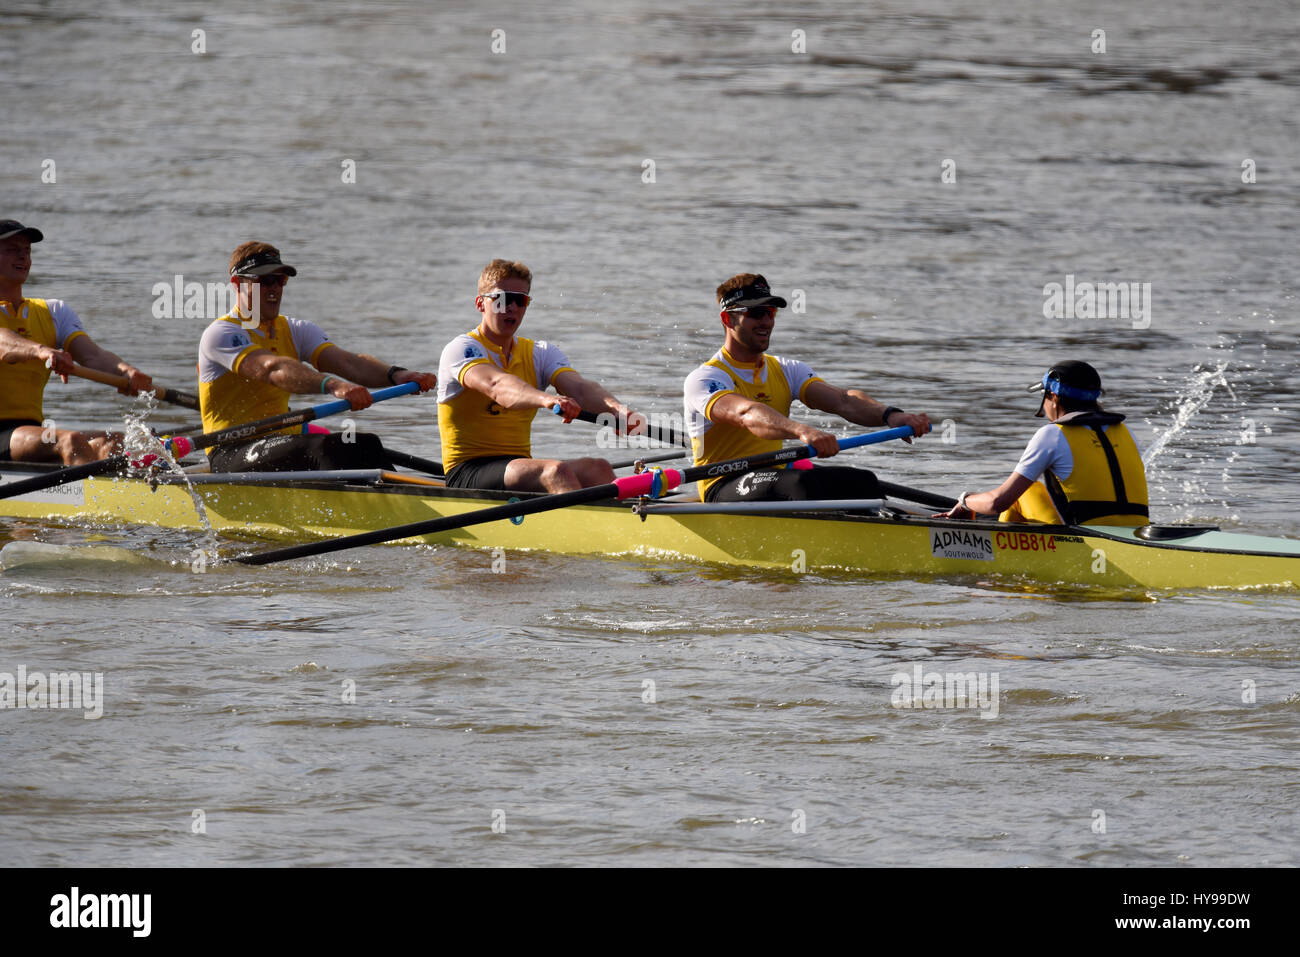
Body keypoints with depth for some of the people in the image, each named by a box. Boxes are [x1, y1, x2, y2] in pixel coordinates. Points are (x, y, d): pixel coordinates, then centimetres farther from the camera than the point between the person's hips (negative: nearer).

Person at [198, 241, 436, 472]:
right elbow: (271, 369, -26)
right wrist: (331, 385, -43)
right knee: (326, 448, -30)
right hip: (231, 456, -7)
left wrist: (395, 375, -24)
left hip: (284, 443, 7)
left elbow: (345, 361, -3)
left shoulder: (296, 331, 16)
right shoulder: (221, 334, -7)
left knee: (366, 444, -16)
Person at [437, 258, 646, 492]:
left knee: (598, 469, -22)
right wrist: (545, 400, -48)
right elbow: (496, 385, -27)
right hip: (467, 473, -6)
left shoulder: (541, 354, 15)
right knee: (557, 471, -32)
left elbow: (579, 387, -6)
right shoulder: (461, 349, -4)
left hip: (520, 467, 6)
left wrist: (615, 407, -30)